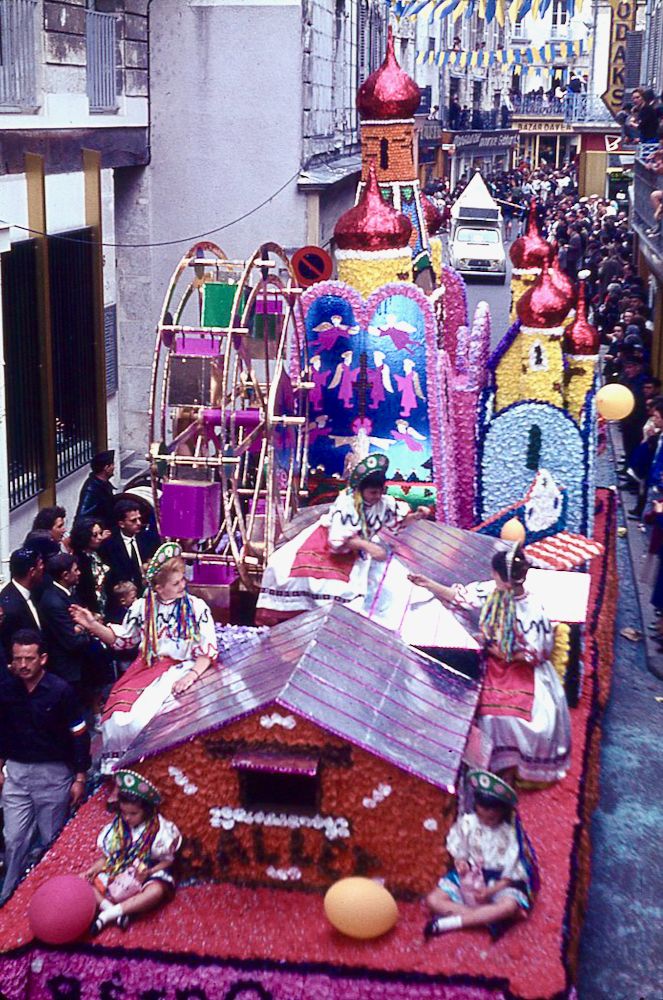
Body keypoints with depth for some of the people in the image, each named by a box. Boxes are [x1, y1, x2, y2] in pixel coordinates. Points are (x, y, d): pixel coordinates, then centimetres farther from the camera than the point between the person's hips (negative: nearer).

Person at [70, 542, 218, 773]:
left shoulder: (197, 608, -3)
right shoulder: (142, 607, 5)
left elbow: (207, 651, -4)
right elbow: (121, 639, 15)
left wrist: (190, 676, -20)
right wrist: (93, 625, -1)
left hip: (180, 671, -3)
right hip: (146, 670, 3)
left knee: (144, 718, -27)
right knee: (119, 716, -20)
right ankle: (114, 770, 1)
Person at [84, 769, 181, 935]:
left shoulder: (160, 829, -9)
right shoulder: (116, 827, 2)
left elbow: (167, 861, -6)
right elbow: (107, 857, 6)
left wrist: (148, 872, -23)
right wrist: (94, 869, -13)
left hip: (149, 875, -4)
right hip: (119, 875, 4)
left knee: (157, 891, -39)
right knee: (84, 881, -15)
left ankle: (108, 915, -38)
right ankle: (111, 909, -32)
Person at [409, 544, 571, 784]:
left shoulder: (533, 612, -23)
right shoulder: (490, 591, -10)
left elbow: (535, 654, -15)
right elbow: (459, 596, 5)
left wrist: (503, 653, -15)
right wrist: (428, 584, 3)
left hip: (525, 672, -4)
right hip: (494, 668, 4)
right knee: (493, 714, -13)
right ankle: (506, 768, 7)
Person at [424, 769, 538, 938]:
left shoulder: (512, 833, -14)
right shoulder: (466, 823, -8)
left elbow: (512, 873, -12)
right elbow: (458, 853, 5)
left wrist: (491, 890, -24)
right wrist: (460, 861, -18)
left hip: (501, 883, -3)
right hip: (470, 878, 3)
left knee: (509, 906, -37)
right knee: (433, 899, -19)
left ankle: (449, 923, -33)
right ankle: (489, 918, -28)